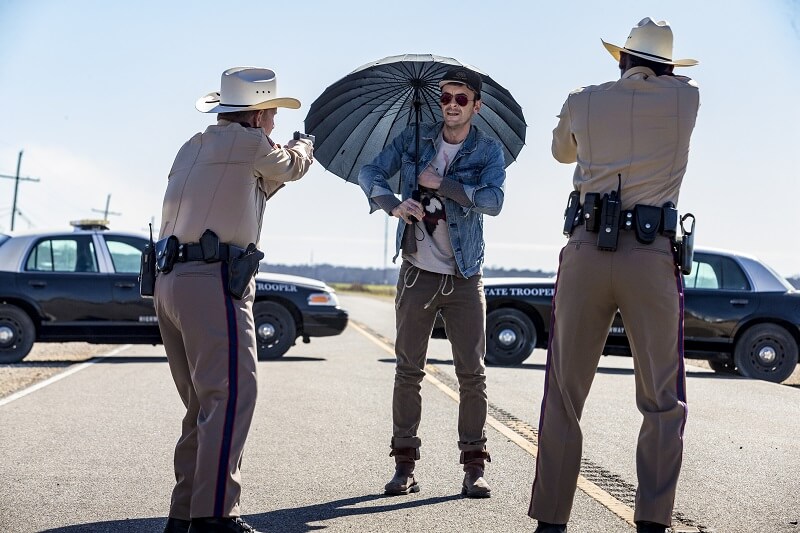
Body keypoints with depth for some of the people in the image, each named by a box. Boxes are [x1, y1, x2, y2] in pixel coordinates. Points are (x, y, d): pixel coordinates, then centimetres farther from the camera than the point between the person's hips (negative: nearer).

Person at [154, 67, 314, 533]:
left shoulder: (194, 147, 21)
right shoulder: (249, 142, -3)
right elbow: (289, 167, 15)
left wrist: (283, 165, 41)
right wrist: (304, 149, 36)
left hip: (171, 281, 9)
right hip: (213, 282, -9)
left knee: (205, 402, 14)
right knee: (231, 395, -11)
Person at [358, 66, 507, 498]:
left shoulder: (488, 151, -2)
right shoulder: (414, 139, 4)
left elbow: (493, 201, -17)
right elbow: (370, 173, 0)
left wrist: (440, 183, -17)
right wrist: (392, 204, -19)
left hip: (464, 278, -1)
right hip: (417, 273, 1)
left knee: (471, 373, -1)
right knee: (408, 371, 2)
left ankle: (474, 467, 6)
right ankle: (404, 465, 9)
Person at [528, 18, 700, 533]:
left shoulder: (582, 102, 10)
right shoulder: (685, 99, 5)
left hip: (586, 253, 2)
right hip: (653, 257, -1)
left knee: (564, 395, 8)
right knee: (663, 403, 7)